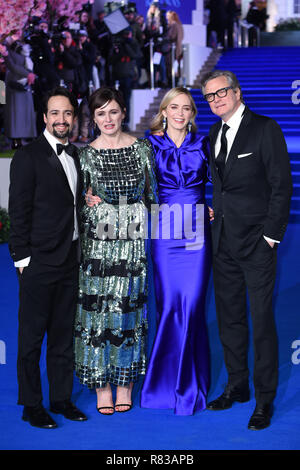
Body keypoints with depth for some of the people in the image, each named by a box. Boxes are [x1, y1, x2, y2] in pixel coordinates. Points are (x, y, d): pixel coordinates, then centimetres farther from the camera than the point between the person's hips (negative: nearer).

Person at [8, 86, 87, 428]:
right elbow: (19, 211, -9)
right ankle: (32, 406, 12)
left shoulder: (75, 156, 13)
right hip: (39, 261, -7)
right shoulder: (28, 157, -8)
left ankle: (61, 398, 24)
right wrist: (22, 256, -13)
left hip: (69, 260, 7)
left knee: (63, 334, 13)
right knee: (32, 336, 2)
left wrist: (80, 243, 10)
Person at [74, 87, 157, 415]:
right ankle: (102, 385, 12)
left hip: (136, 240, 1)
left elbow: (152, 194, 8)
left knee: (130, 308, 6)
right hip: (99, 242, -1)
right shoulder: (86, 154, 0)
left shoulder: (141, 148, 3)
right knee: (98, 309, 1)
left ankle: (125, 380, 19)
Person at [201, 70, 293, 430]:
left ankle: (264, 399, 8)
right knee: (229, 318, 13)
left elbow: (281, 184, -10)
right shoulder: (214, 133, 13)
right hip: (223, 243, 7)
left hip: (256, 242, -6)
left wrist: (271, 235, -12)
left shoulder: (265, 129, -7)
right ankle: (237, 386, 27)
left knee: (261, 322, -2)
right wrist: (216, 221, 5)